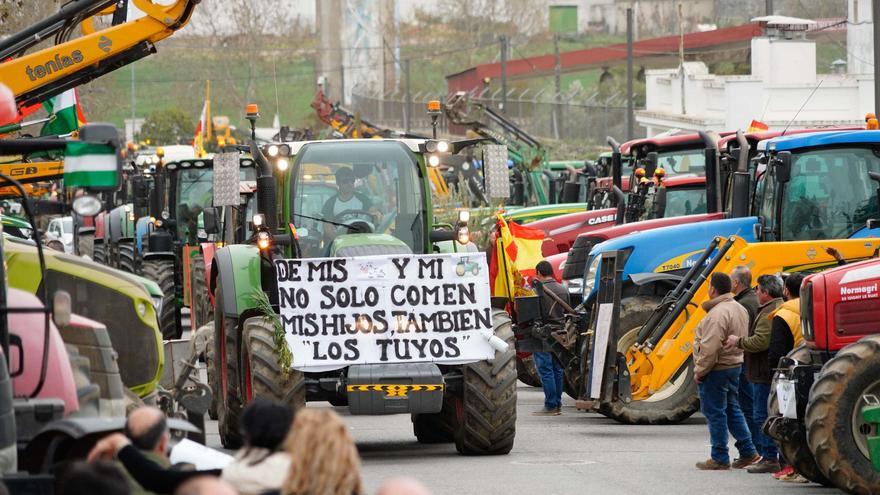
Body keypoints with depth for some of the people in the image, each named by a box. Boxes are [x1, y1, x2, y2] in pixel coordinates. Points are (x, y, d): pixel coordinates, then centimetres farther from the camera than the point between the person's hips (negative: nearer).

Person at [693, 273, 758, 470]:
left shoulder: (718, 313, -21)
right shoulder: (739, 309, 12)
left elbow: (710, 348, -24)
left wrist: (700, 370, -16)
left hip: (717, 370, -10)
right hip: (735, 365, 10)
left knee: (715, 413, -2)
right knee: (732, 409, 18)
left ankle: (720, 458, 2)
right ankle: (748, 452, 19)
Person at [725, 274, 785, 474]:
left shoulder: (769, 313, -16)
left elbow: (760, 342, -24)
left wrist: (739, 341, -10)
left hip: (765, 374, -11)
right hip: (778, 372, 11)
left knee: (763, 415, -7)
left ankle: (769, 458, -8)